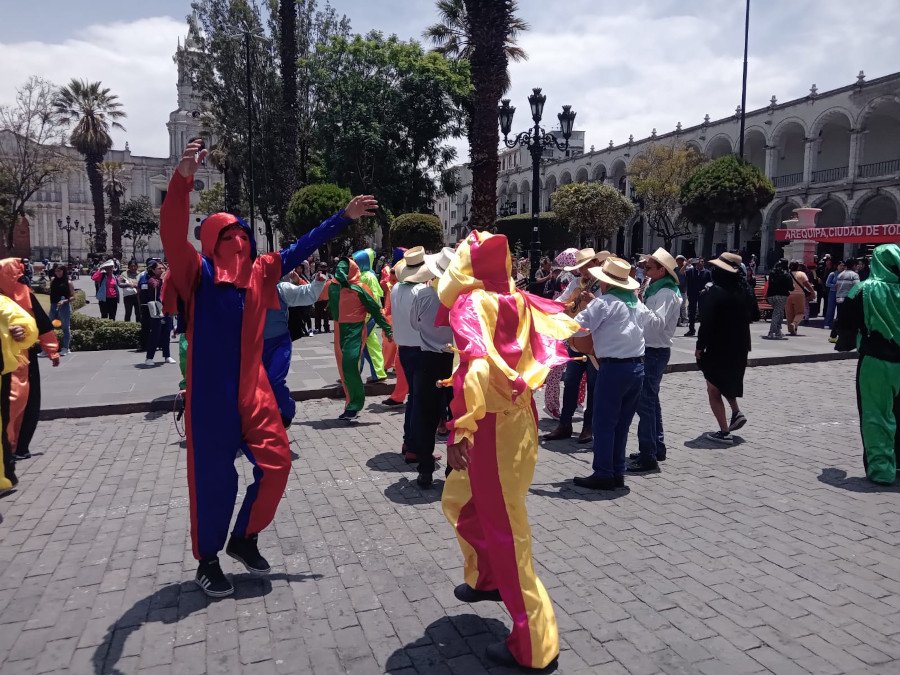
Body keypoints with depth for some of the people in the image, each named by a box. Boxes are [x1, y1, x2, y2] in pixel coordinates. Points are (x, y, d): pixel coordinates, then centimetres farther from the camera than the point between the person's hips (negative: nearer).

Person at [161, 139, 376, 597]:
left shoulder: (260, 272, 7)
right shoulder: (198, 274, -7)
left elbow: (301, 249, 14)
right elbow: (172, 233, -23)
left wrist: (345, 216, 16)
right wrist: (183, 178, -38)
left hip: (253, 389, 5)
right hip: (211, 393, -5)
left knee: (275, 463, 7)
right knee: (214, 477, 4)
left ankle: (244, 539, 30)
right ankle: (207, 561, 24)